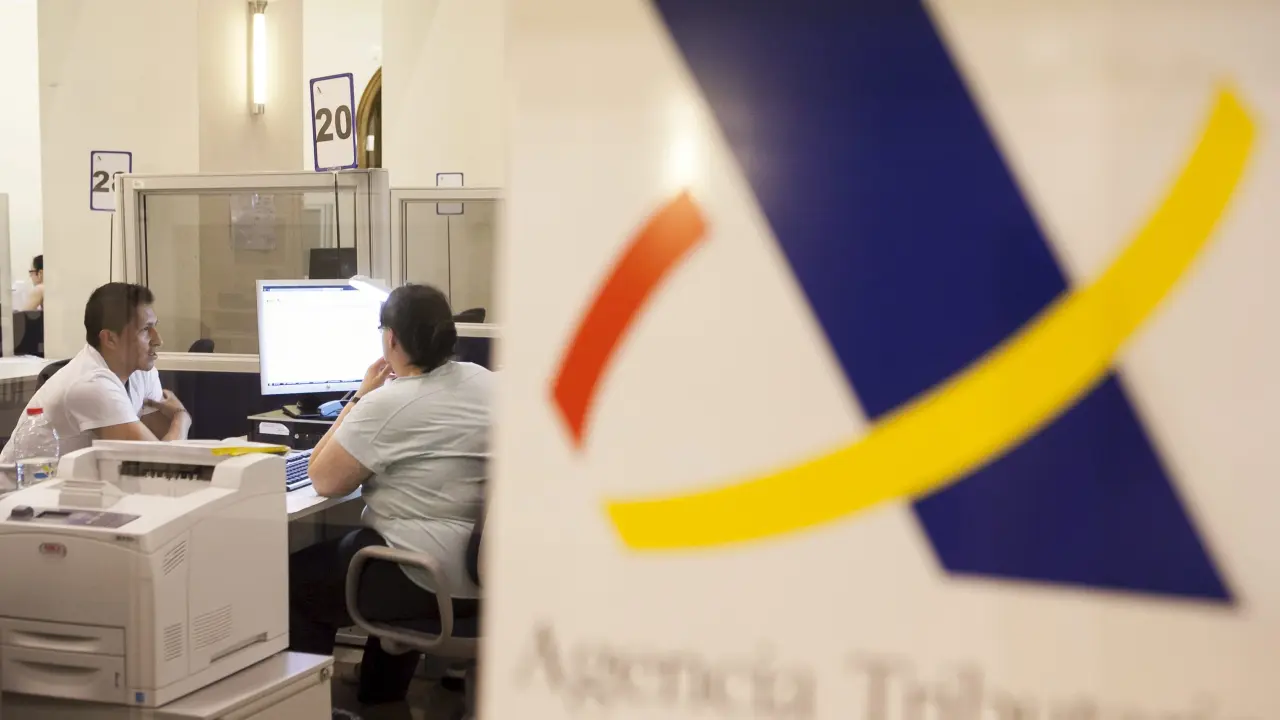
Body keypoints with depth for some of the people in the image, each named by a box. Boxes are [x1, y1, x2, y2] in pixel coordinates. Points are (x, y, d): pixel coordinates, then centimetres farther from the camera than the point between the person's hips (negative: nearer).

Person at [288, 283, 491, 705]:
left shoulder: (386, 405, -18)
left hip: (429, 582, -8)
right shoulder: (484, 381, 4)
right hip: (487, 569, 8)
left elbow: (323, 481, -7)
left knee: (293, 578, 15)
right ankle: (382, 696, 43)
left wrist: (361, 397, -2)